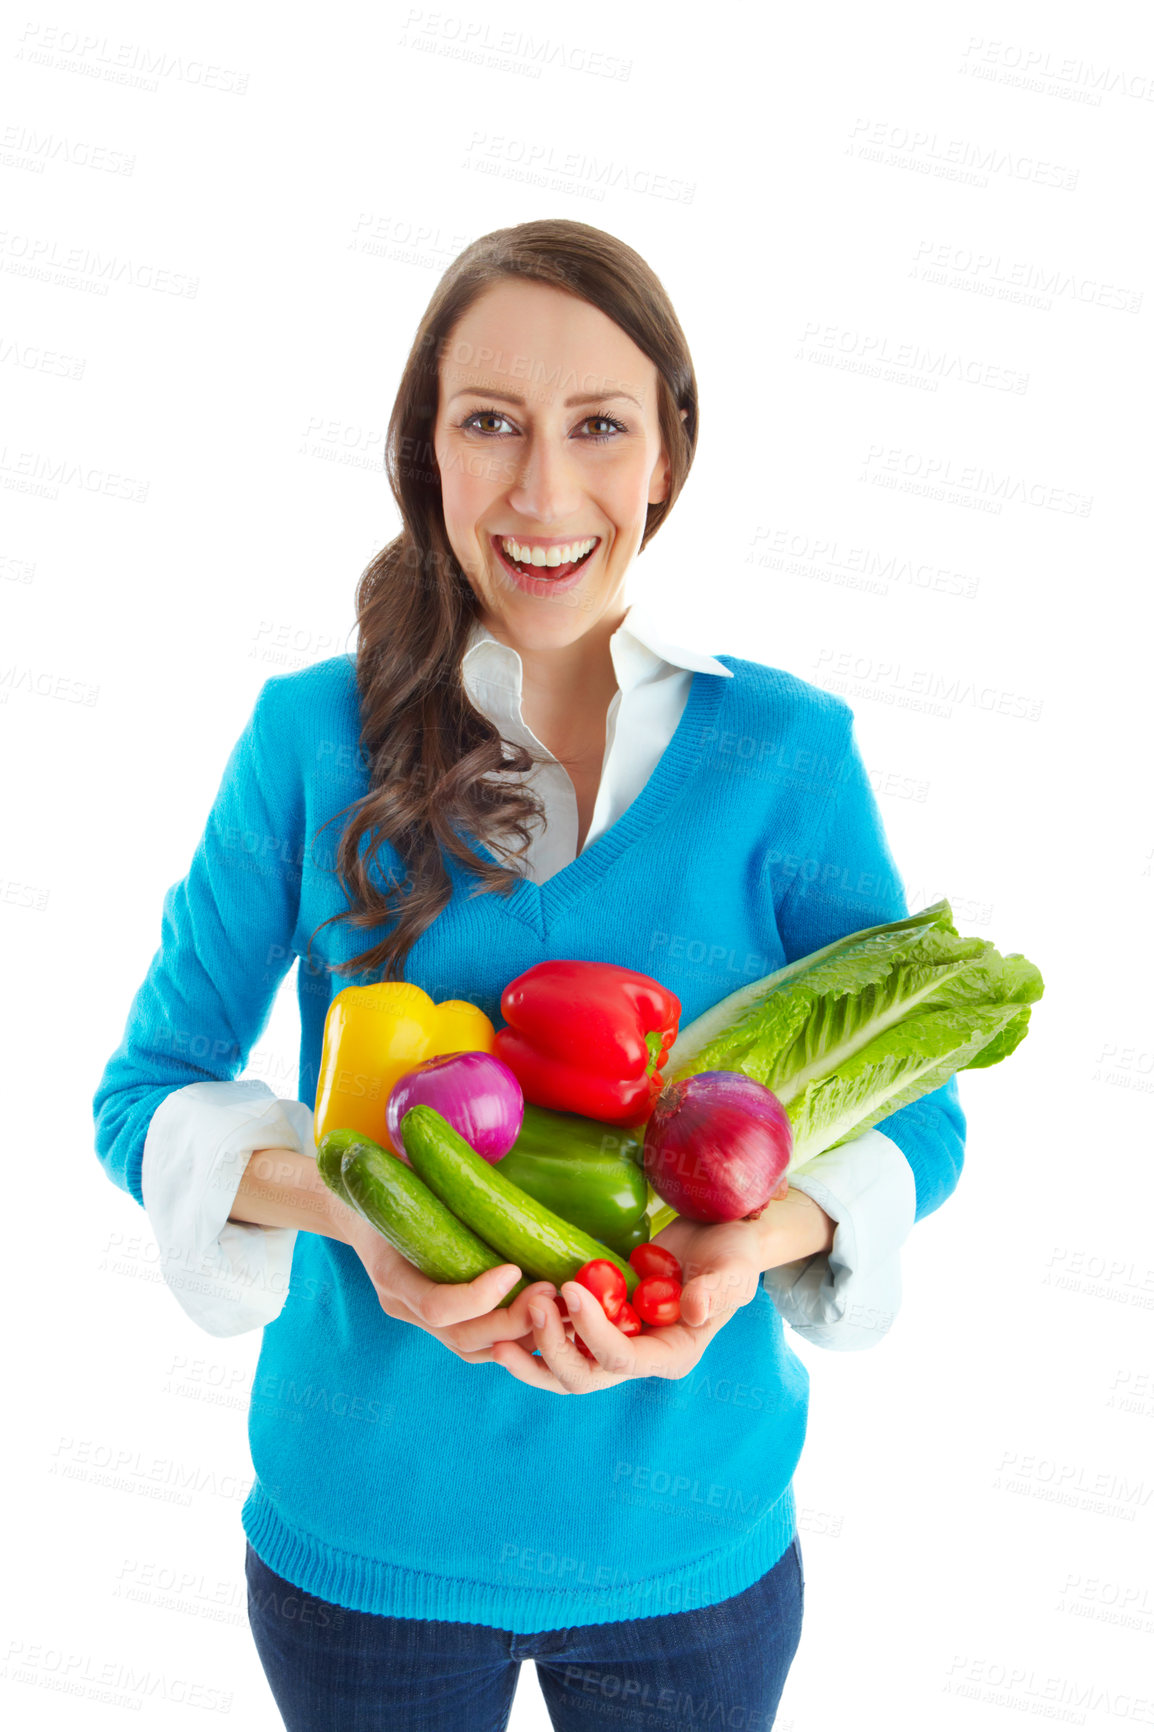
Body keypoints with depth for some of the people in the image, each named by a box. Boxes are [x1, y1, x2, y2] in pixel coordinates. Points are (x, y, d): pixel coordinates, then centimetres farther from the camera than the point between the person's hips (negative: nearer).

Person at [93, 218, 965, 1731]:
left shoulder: (787, 750, -10)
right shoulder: (314, 733, -9)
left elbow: (915, 1115, -5)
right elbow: (148, 1089, -6)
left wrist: (755, 1238, -25)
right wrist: (349, 1204, -25)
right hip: (364, 1525, 0)